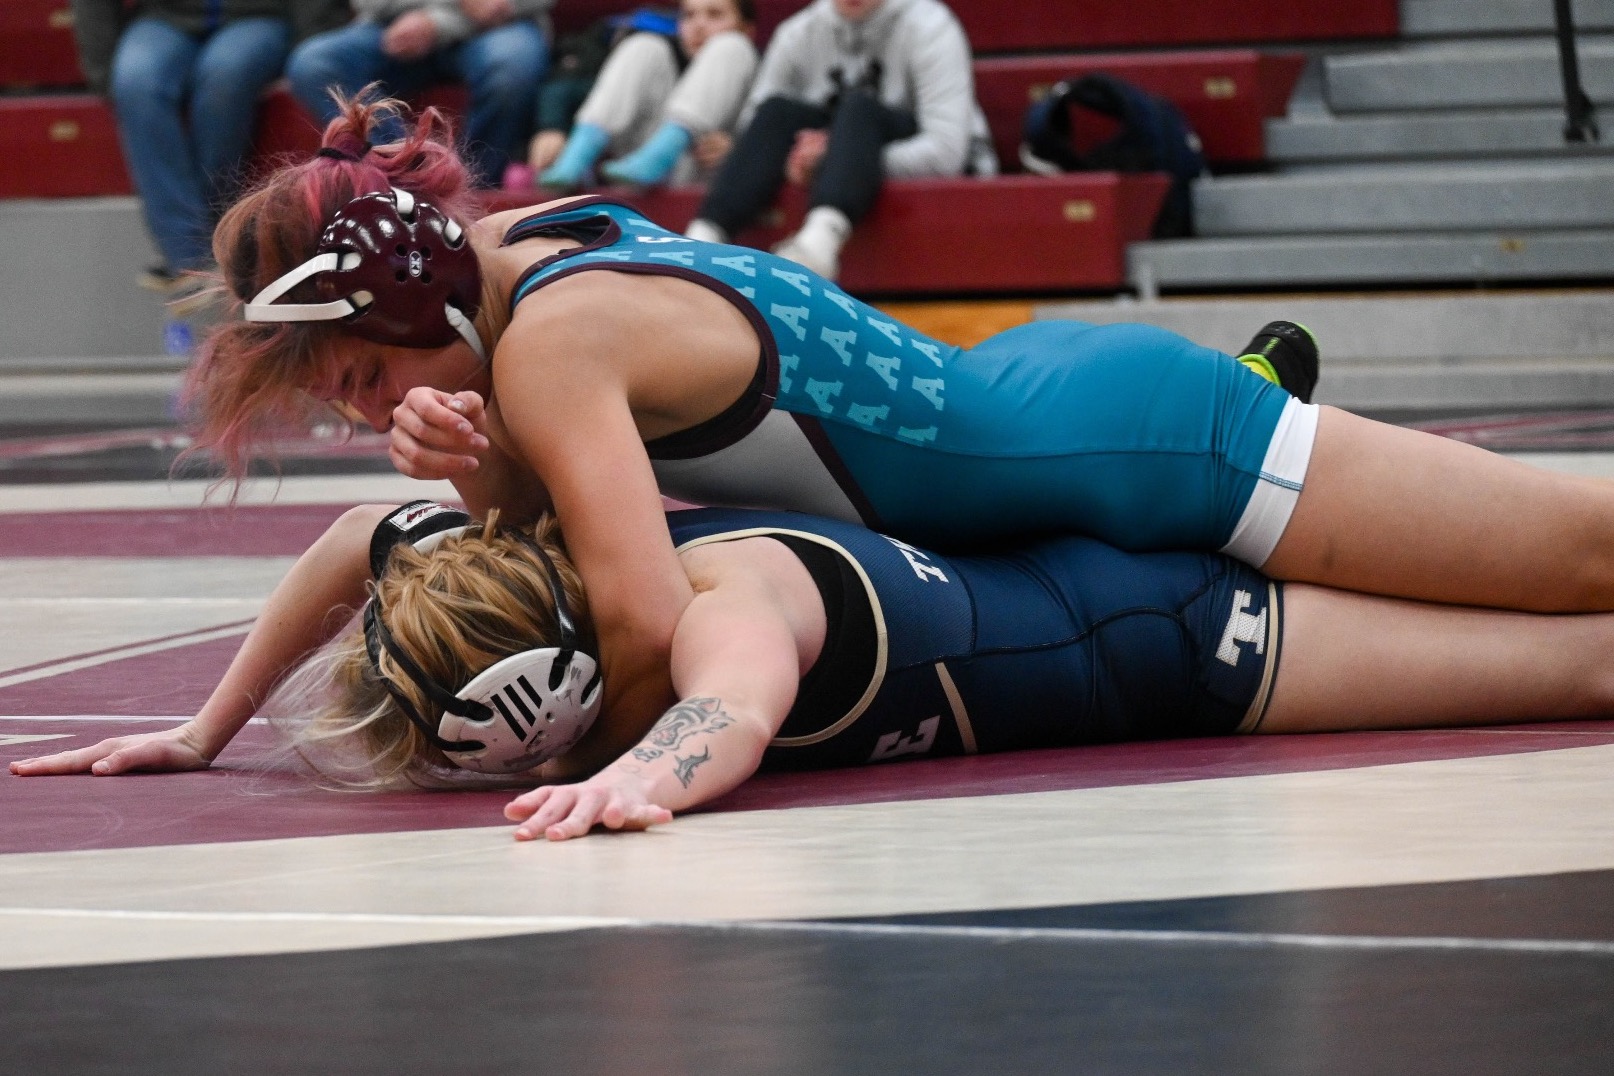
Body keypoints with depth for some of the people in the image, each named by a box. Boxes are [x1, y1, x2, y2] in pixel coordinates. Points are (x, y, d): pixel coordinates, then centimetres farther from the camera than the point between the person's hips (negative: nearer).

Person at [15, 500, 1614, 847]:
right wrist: (204, 735, -1)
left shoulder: (726, 594, -38)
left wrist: (638, 780, -78)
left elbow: (733, 711, -59)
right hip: (1011, 571, 7)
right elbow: (355, 540, 1)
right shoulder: (556, 560, -16)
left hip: (1160, 646, -6)